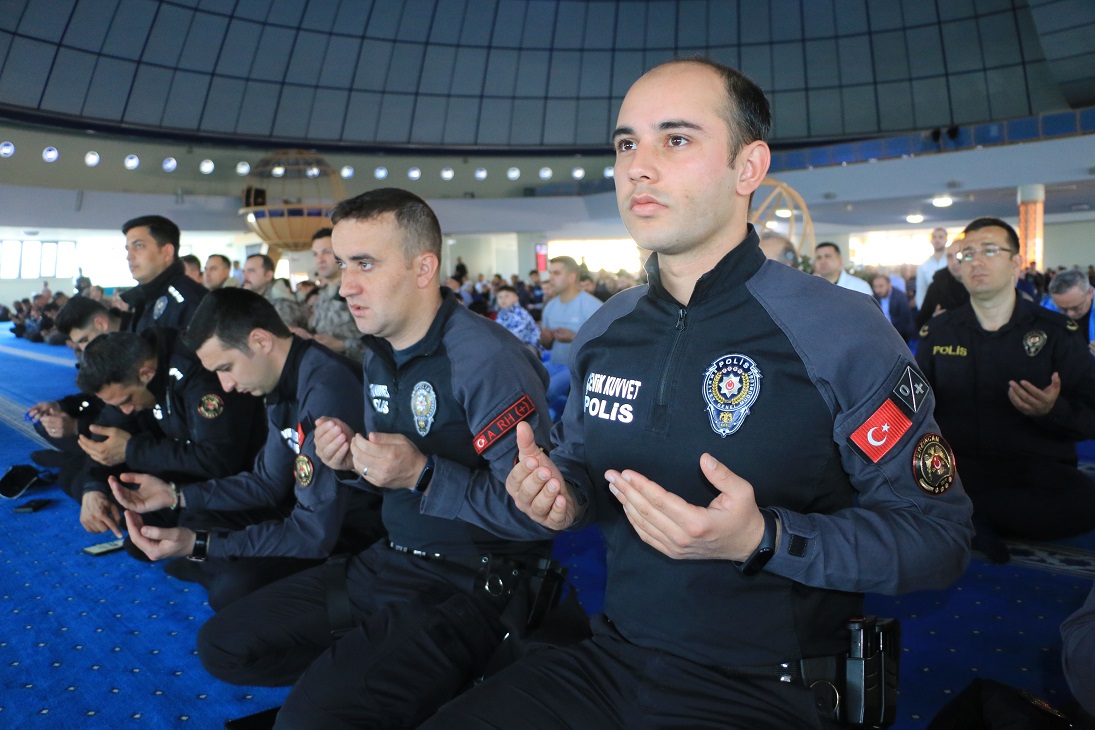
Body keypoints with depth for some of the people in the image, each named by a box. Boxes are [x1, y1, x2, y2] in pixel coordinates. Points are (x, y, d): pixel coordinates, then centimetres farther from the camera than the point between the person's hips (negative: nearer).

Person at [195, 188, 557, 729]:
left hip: (475, 584, -8)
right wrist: (355, 460, -4)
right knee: (224, 645, 7)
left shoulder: (488, 359, -21)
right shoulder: (379, 354, 7)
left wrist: (423, 475, -26)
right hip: (390, 561, 9)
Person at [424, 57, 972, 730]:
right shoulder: (601, 333, 3)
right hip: (611, 662, 5)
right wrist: (563, 493, -5)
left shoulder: (844, 333, -13)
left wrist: (763, 540, -26)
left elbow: (940, 533, -12)